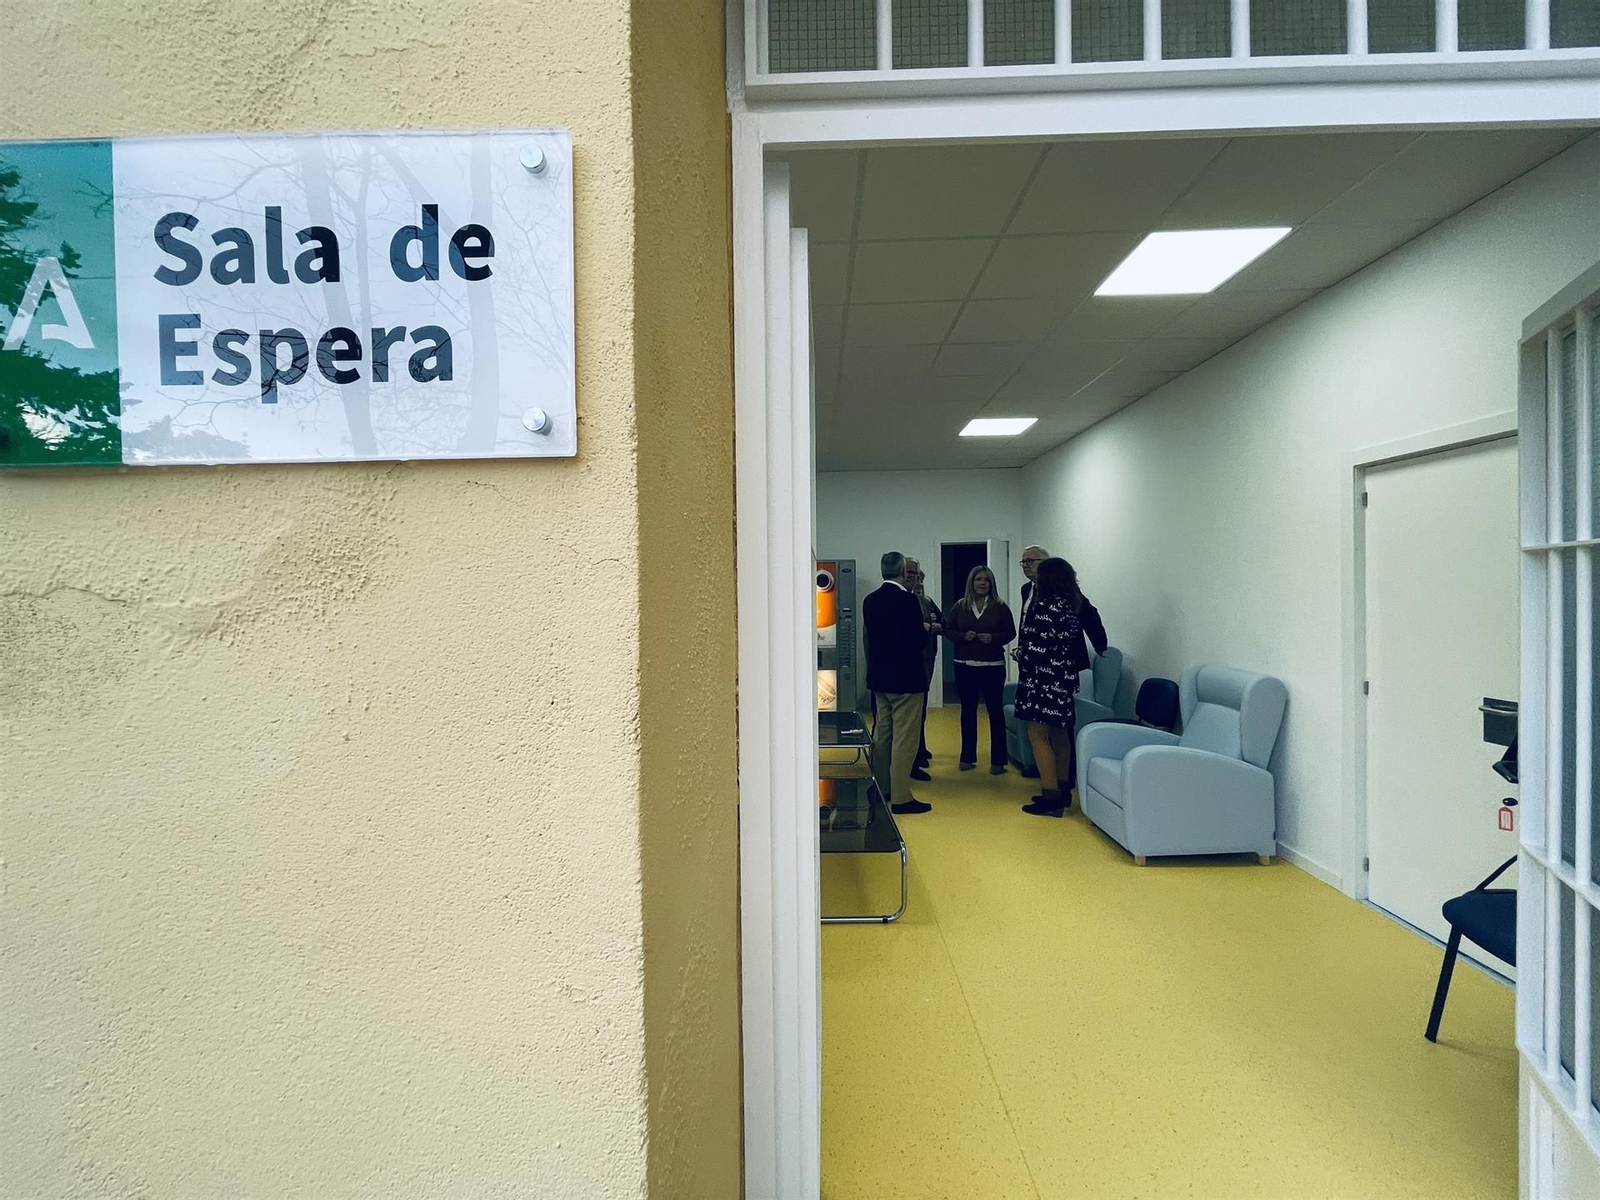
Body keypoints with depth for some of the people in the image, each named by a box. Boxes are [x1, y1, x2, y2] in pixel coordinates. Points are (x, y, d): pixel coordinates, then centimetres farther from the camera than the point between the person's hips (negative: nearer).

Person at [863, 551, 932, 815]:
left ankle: (881, 788, 27)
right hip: (906, 678, -7)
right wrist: (926, 629, 5)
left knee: (881, 734, 17)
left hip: (879, 678, 7)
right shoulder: (907, 599, -17)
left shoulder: (870, 601, 4)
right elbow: (919, 640, -18)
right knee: (904, 738, -1)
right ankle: (901, 797, 2)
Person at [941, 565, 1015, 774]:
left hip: (993, 666, -2)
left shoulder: (1000, 607, -1)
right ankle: (968, 757, 21)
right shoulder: (960, 606, 4)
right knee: (968, 710, 10)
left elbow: (1011, 632, 3)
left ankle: (998, 760, 7)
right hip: (965, 666, 2)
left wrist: (993, 638, -14)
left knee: (995, 710, 0)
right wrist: (963, 636, -11)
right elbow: (948, 630, 8)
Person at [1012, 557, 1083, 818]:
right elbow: (1074, 640, 14)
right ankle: (1062, 791, 23)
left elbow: (1037, 645, -18)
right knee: (1059, 735, 15)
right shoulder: (1070, 605, 11)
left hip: (1043, 677, -10)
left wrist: (1020, 655, -1)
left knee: (1038, 735, -5)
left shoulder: (1047, 605, -16)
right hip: (1063, 677, 10)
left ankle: (1051, 798, -4)